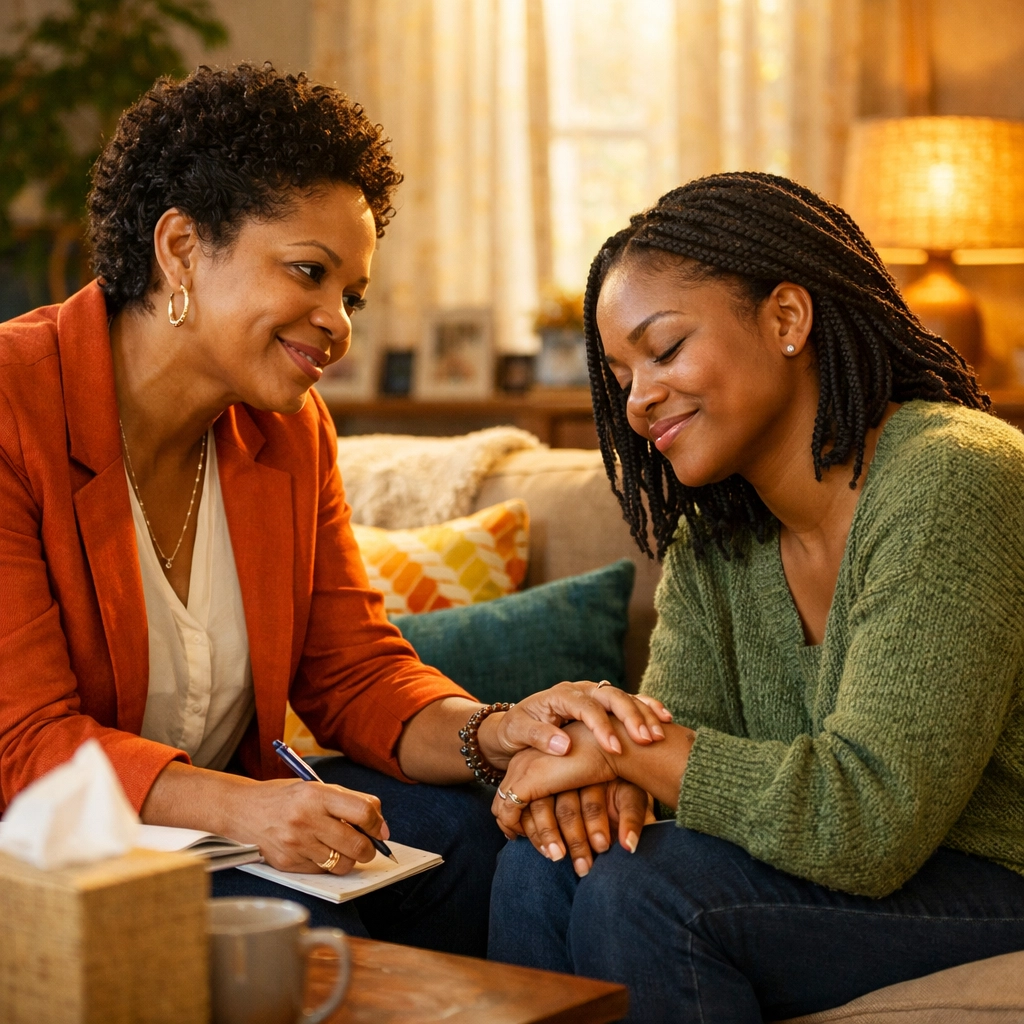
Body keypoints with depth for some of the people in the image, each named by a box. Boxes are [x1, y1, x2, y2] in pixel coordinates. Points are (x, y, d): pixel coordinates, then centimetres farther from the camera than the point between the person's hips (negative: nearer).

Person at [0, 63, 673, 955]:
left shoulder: (290, 429, 4)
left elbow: (354, 672, 2)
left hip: (212, 826, 7)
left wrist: (493, 733, -19)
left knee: (460, 830, -14)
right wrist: (234, 805, -38)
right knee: (286, 919, -30)